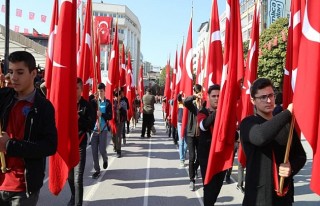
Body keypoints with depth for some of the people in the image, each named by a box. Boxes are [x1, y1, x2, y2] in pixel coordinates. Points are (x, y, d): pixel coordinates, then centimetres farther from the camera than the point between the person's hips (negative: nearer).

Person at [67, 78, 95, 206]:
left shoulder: (87, 105, -2)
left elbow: (91, 125, -5)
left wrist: (79, 118, -17)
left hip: (80, 144, -3)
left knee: (78, 177, -8)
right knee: (69, 175, 17)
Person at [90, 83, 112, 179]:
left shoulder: (108, 103, 1)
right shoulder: (93, 101, 5)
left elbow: (110, 116, -5)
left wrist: (102, 114, -20)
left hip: (103, 129, -2)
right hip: (93, 128, 2)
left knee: (102, 149, -5)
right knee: (94, 151, 1)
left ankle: (105, 160, 29)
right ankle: (97, 170, 13)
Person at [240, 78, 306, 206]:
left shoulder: (286, 125, 7)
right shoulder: (248, 124, -8)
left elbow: (300, 155, 12)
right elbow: (260, 136, -31)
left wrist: (292, 167, -9)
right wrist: (288, 112, -24)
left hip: (285, 194, 4)